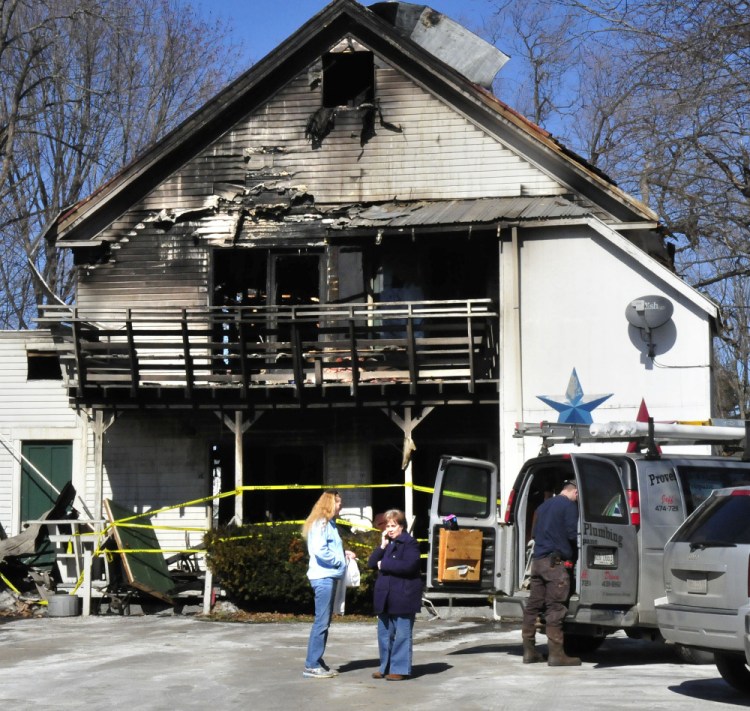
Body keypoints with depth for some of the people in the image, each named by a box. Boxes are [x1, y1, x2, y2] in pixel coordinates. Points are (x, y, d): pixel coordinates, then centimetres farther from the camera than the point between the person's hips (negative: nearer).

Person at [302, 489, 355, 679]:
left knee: (324, 622, 13)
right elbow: (320, 550, -22)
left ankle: (317, 662, 18)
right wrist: (339, 560, -12)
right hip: (323, 577, -10)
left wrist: (344, 553, 9)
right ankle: (311, 666, -7)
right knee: (321, 622, -9)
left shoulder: (329, 524, 18)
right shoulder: (320, 524, -12)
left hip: (329, 577, 10)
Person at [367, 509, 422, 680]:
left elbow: (408, 565, -21)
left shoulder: (410, 543, -7)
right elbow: (371, 563, 8)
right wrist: (382, 546, -4)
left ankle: (400, 669, 2)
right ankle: (385, 667, 19)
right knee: (384, 633, 10)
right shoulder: (386, 543, 17)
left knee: (402, 634, -2)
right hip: (385, 597, 7)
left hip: (403, 597, -7)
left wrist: (384, 565, -12)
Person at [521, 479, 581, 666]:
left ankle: (529, 651, 10)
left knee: (533, 605, 8)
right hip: (556, 562, -8)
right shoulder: (569, 505, -5)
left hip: (538, 560, 8)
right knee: (555, 608, -8)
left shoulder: (544, 506, 20)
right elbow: (573, 534, -13)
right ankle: (556, 653, -9)